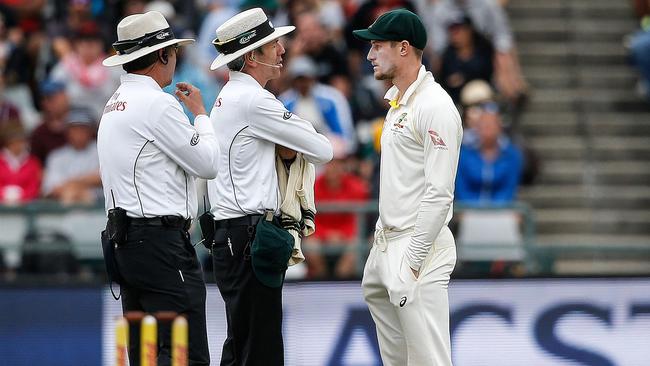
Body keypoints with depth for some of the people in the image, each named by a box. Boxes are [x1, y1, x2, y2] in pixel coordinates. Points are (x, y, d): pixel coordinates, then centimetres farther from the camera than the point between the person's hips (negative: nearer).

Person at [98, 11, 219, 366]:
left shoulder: (115, 103, 17)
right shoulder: (157, 104, -12)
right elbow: (207, 163, -8)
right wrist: (200, 113, 7)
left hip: (125, 240, 10)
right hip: (161, 240, -10)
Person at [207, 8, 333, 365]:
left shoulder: (228, 98, 18)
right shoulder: (254, 101, -13)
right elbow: (323, 150, -8)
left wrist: (283, 146, 4)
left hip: (227, 237, 10)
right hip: (250, 238, -10)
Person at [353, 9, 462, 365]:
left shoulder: (435, 107, -15)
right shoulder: (396, 102, 16)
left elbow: (439, 193, -19)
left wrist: (413, 261, -20)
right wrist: (381, 237, 19)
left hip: (419, 248, -10)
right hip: (386, 243, 10)